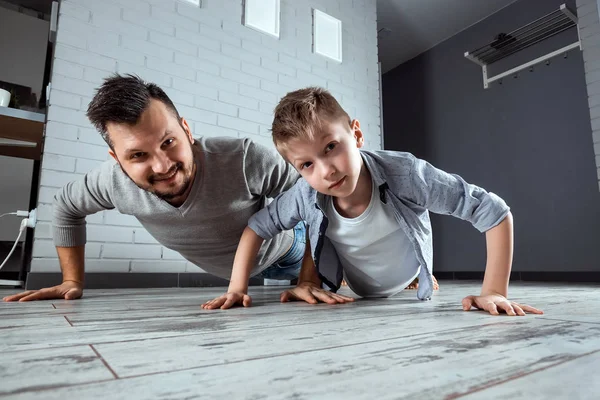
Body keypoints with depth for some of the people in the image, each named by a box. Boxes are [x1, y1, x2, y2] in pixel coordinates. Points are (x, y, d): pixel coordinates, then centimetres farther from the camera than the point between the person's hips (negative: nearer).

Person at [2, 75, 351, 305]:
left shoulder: (243, 159, -43)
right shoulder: (116, 180, -28)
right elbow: (67, 207, -6)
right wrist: (73, 281, -5)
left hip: (286, 251, -3)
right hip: (236, 273, 4)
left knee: (325, 291, 23)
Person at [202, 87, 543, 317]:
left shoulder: (404, 173, -39)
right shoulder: (305, 196, -34)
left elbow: (496, 212, -32)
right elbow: (256, 228, -17)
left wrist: (495, 292, -35)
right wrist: (238, 289, -23)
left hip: (410, 293, -1)